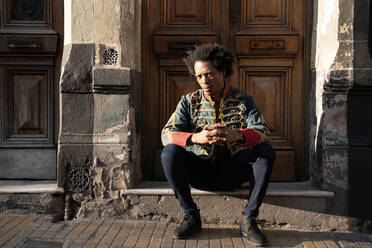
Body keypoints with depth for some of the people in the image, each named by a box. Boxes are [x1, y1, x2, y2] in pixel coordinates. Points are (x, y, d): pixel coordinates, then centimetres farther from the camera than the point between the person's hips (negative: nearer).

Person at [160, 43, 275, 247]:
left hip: (232, 173, 0)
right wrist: (195, 138, -35)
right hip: (200, 172, 0)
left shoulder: (243, 100, 0)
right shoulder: (189, 101, 0)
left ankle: (248, 219, -17)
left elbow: (262, 131, -16)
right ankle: (191, 216, -11)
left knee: (266, 151, -24)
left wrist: (237, 135, -39)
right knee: (169, 153, -26)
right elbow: (167, 134, -13)